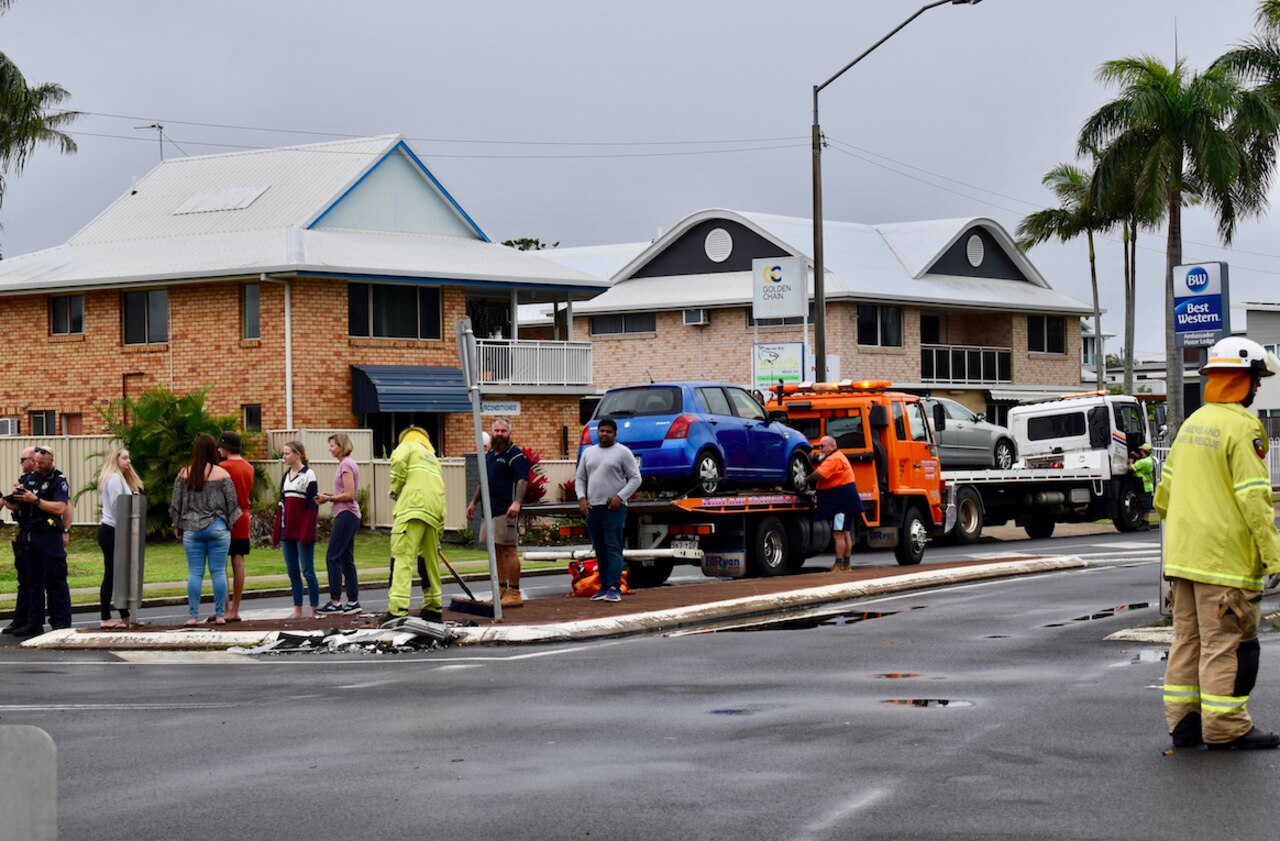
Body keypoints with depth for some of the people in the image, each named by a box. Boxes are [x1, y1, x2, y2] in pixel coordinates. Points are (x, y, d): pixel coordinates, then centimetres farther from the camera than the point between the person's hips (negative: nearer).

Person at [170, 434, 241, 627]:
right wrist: (229, 524, 13)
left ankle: (193, 616, 2)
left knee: (195, 573, 4)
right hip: (217, 528, -1)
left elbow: (176, 503, 4)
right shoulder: (221, 474, -4)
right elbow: (231, 503, 0)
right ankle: (220, 615, 3)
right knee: (218, 572, 3)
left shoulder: (184, 474, 0)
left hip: (192, 529, 1)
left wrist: (177, 525, 14)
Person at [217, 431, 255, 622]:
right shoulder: (249, 468, 9)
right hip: (243, 519, 7)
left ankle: (226, 611, -6)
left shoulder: (223, 467, -12)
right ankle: (235, 610, 10)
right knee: (238, 564, 8)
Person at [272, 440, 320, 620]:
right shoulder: (285, 476, 14)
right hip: (287, 531, 7)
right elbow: (281, 505, 16)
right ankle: (297, 610, 11)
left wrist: (307, 533, -17)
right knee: (293, 572, 7)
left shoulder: (308, 475, -6)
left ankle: (314, 610, -1)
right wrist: (276, 534, 12)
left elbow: (312, 506, -10)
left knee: (308, 571, -5)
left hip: (303, 532, -7)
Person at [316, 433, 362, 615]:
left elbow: (349, 495, -18)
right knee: (346, 559, 10)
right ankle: (353, 601, 10)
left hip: (346, 514, -10)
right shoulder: (347, 463, 17)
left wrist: (329, 499, -10)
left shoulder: (346, 465, -13)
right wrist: (330, 496, 8)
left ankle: (335, 601, -8)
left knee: (333, 557, -8)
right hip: (347, 515, 10)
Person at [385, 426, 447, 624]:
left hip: (413, 506, -7)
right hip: (434, 511, 7)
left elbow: (398, 461, -11)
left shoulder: (406, 446, 14)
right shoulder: (434, 459, 33)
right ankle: (433, 609, 22)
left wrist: (395, 489, 4)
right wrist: (438, 533, 32)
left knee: (402, 557, -11)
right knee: (430, 560, 16)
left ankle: (397, 610, -21)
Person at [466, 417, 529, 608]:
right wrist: (473, 502, 24)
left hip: (506, 511, -9)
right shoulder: (489, 455, 19)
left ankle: (514, 593, -8)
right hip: (490, 510, 9)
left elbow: (523, 480, -18)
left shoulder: (515, 455, -7)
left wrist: (517, 502, -31)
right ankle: (502, 590, 18)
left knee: (509, 550, -9)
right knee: (496, 550, 11)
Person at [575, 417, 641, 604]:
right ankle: (604, 586, 12)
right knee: (600, 550, 7)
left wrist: (620, 497, -13)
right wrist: (581, 498, 1)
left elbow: (635, 478, -3)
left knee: (613, 548, -10)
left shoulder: (622, 452, 0)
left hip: (613, 508, -5)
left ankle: (614, 588, -14)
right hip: (592, 508, 5)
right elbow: (580, 478, 18)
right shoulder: (588, 452, 15)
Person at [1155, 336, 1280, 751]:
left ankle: (1183, 721, 16)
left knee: (1188, 638, 12)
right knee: (1226, 643, -4)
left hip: (1182, 556, 9)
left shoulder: (1193, 422, 13)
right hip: (1224, 557, -8)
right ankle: (1226, 728, -2)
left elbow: (1166, 486, 20)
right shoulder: (1242, 427, -13)